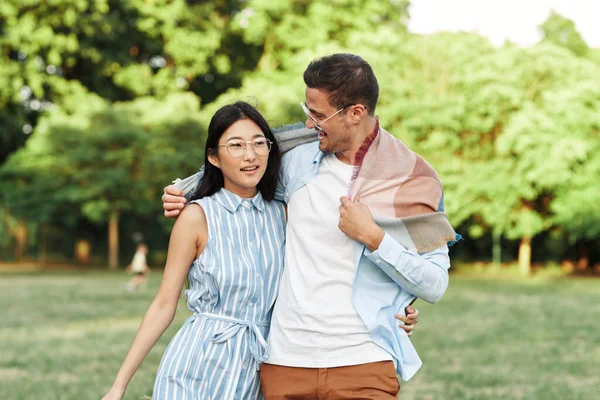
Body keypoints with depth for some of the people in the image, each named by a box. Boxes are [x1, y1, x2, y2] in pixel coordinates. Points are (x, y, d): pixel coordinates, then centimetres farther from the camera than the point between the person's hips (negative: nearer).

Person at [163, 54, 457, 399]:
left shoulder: (413, 182, -4)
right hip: (285, 361, 4)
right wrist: (184, 196, 11)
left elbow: (435, 285, -6)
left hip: (363, 364, -3)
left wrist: (373, 237, -16)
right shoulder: (298, 162, 6)